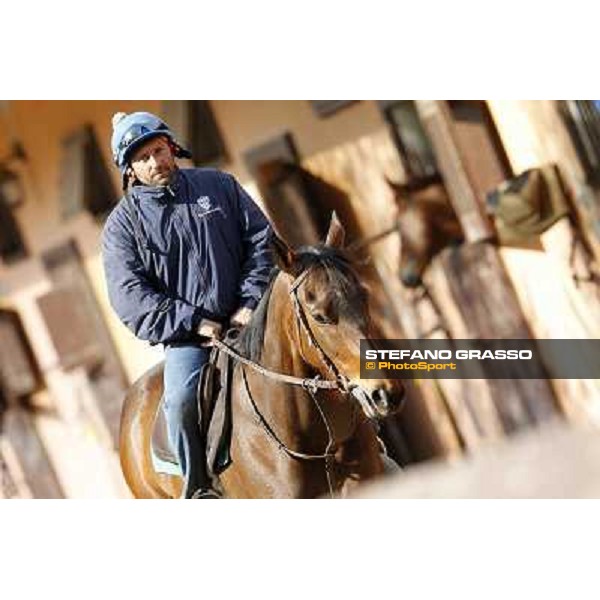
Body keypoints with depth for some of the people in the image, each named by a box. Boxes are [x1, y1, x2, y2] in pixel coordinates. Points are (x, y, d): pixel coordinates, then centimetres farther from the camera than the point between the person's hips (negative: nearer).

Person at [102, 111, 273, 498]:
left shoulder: (219, 186, 9)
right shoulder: (123, 223, 2)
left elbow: (261, 238, 9)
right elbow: (129, 295, -7)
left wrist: (251, 302, -5)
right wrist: (193, 322, -16)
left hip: (244, 318, 2)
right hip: (186, 335, -2)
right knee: (181, 399, -28)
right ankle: (198, 487, -10)